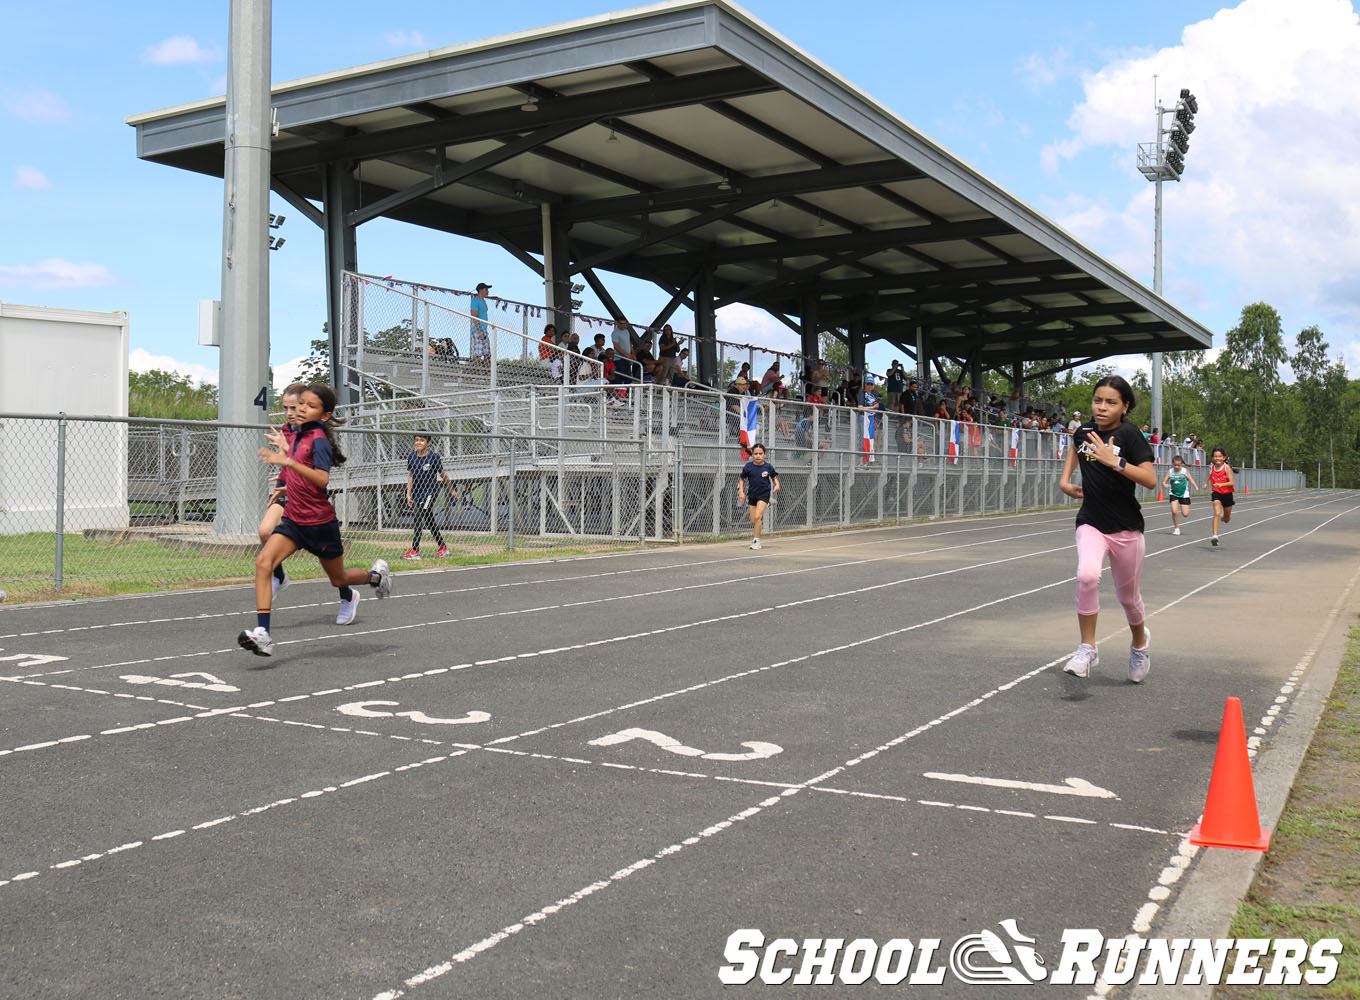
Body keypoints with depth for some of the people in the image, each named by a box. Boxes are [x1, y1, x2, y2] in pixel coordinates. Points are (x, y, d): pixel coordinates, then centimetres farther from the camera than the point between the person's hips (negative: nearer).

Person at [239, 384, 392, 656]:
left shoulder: (319, 440, -18)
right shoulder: (298, 436, 7)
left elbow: (323, 480, -33)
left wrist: (288, 461, -39)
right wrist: (285, 448, 17)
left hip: (320, 522, -6)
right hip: (293, 520, 6)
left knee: (338, 578, 14)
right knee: (263, 562, -18)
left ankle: (376, 575, 48)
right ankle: (262, 634, -22)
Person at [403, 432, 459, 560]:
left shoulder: (434, 456, -10)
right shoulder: (411, 457, 3)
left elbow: (443, 474, 1)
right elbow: (410, 476, 12)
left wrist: (452, 490, 12)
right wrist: (408, 494, 5)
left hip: (430, 492, -5)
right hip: (416, 493, 6)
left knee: (419, 517, -18)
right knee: (430, 521, 11)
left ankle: (414, 550, -20)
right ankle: (443, 548, 24)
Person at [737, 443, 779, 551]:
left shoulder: (768, 467, -5)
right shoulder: (748, 467, -5)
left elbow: (774, 477, 11)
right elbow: (742, 479, 7)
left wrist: (777, 484, -8)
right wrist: (741, 491, -3)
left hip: (764, 494, -3)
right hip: (752, 495, 3)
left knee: (757, 517, -18)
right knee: (753, 521, 7)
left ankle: (757, 541, -9)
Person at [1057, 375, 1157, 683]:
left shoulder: (1129, 435, -13)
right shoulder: (1085, 430, 1)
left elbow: (1150, 479, -21)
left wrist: (1114, 461, -31)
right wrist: (1065, 479, 16)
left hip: (1126, 528, -2)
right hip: (1091, 522, 2)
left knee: (1128, 595, 12)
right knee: (1087, 575, -27)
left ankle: (1140, 644, 43)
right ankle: (1087, 648, -14)